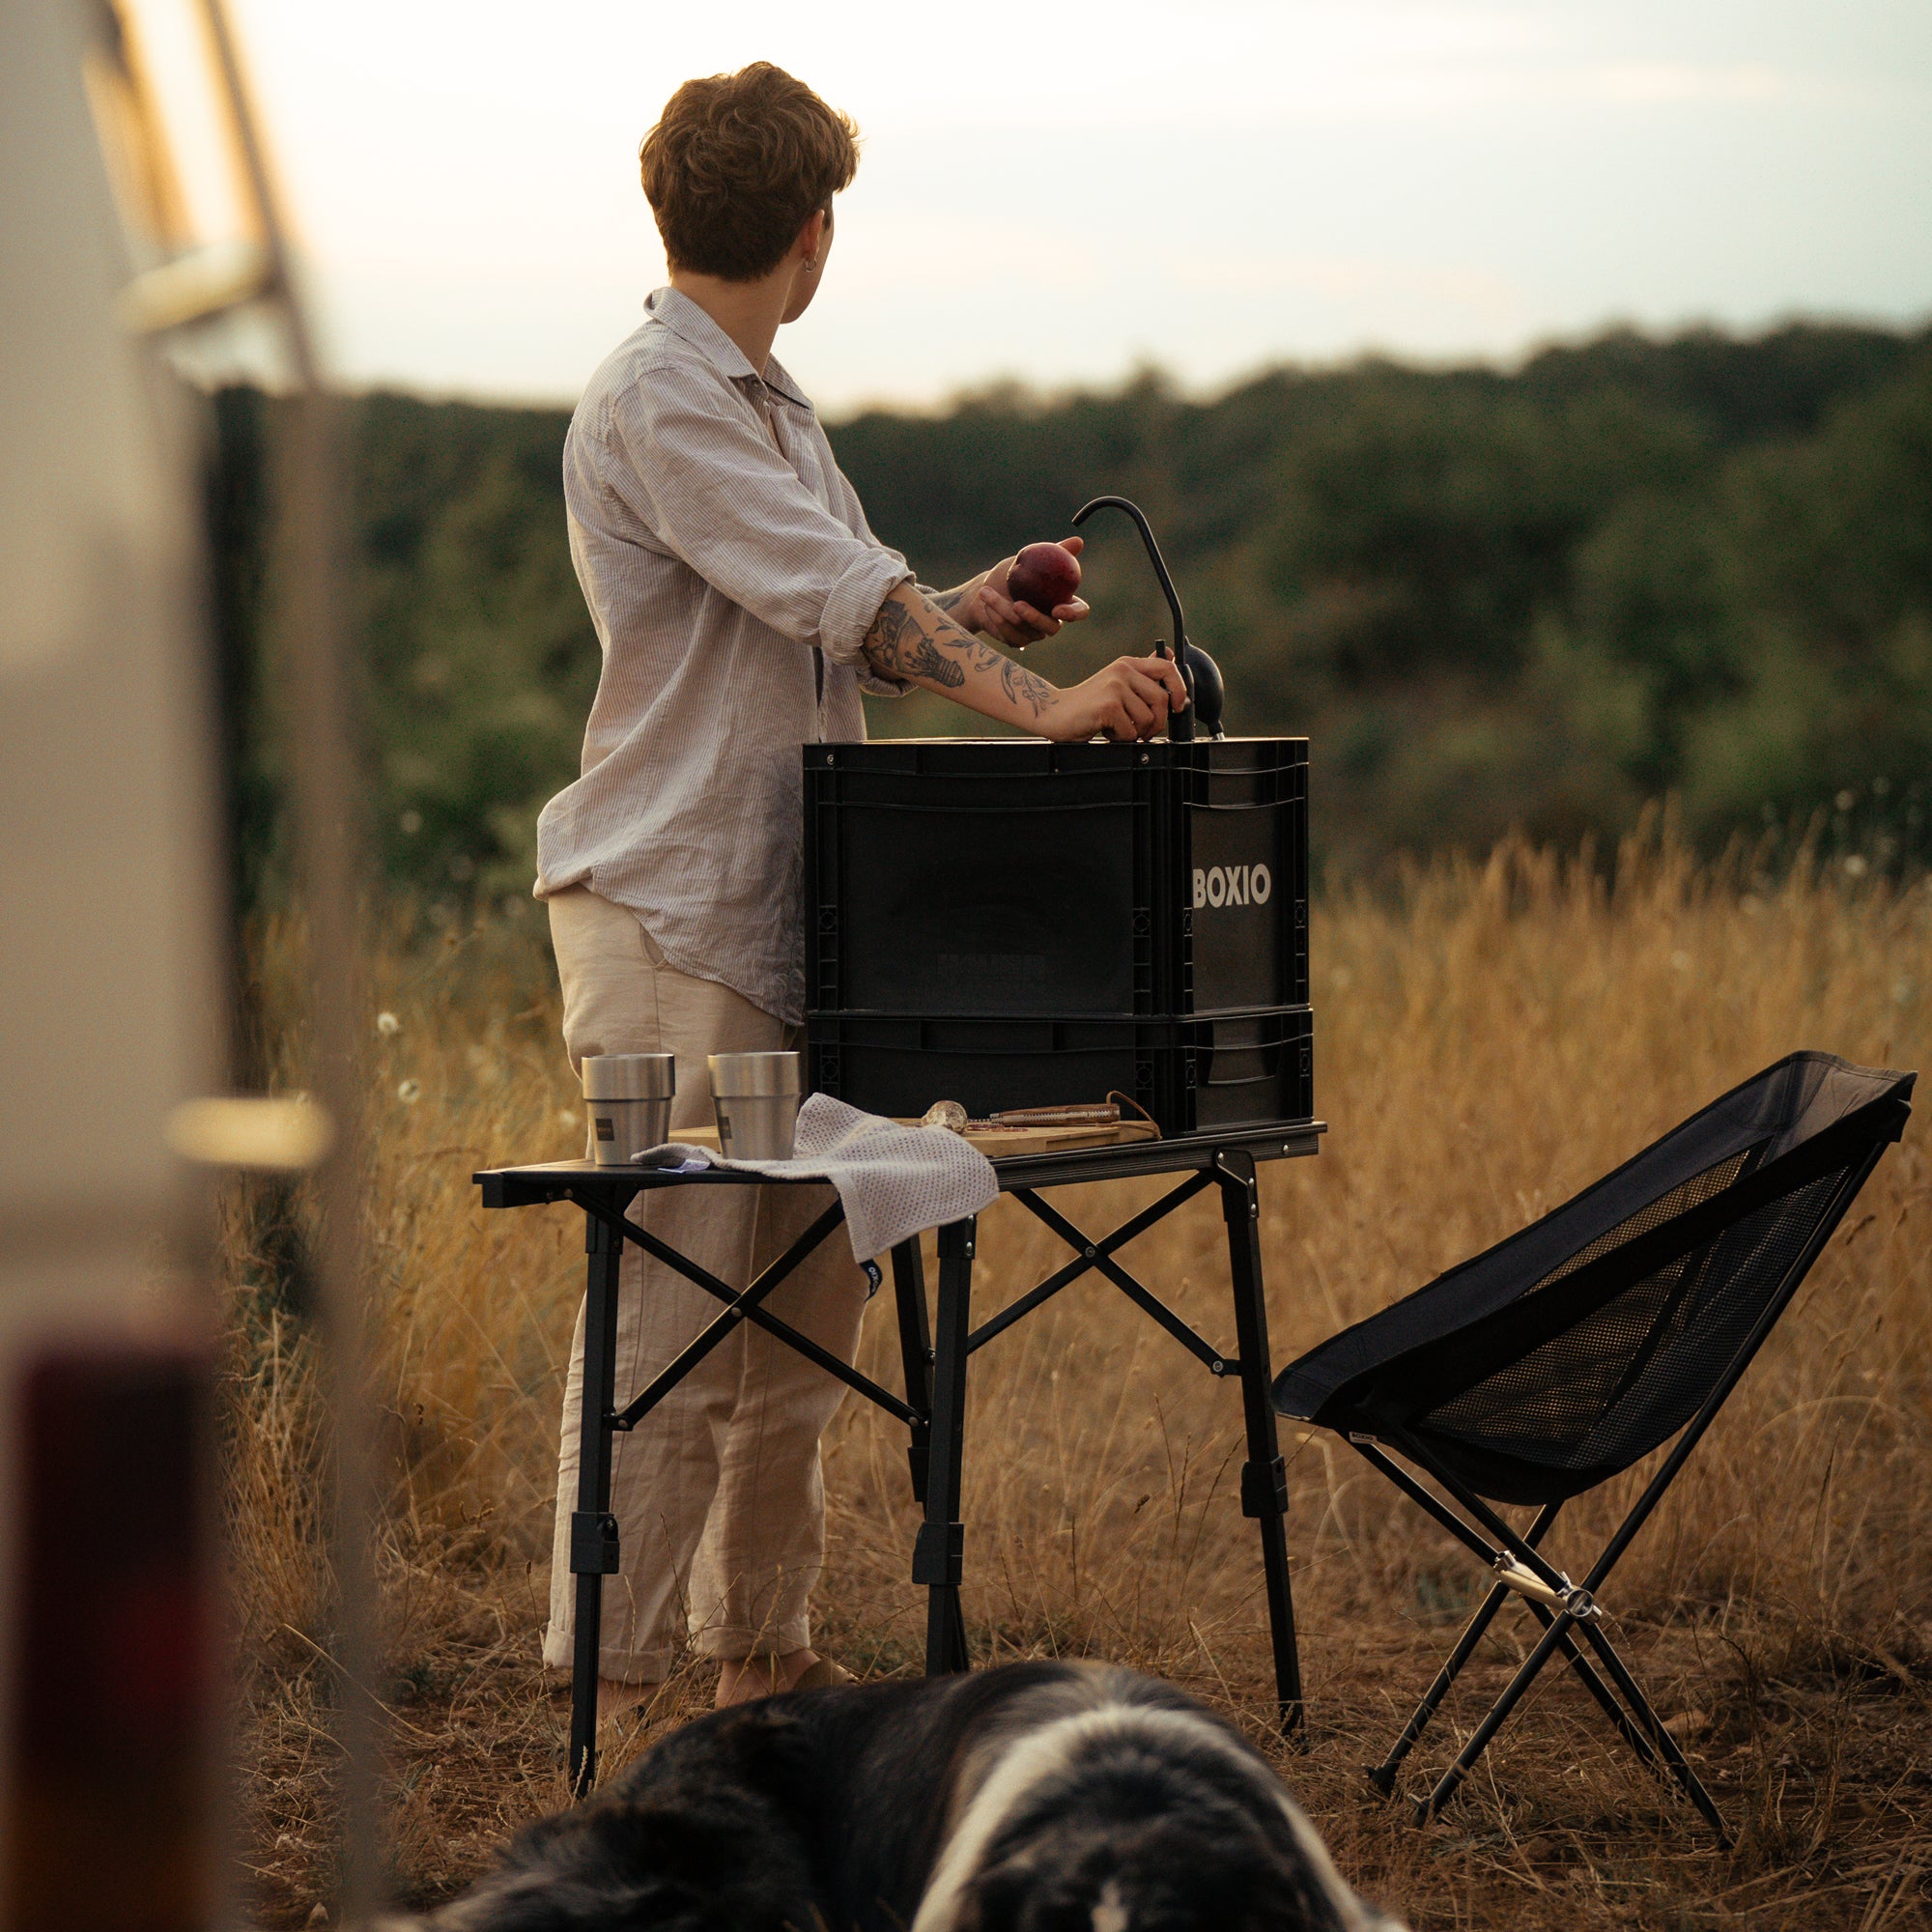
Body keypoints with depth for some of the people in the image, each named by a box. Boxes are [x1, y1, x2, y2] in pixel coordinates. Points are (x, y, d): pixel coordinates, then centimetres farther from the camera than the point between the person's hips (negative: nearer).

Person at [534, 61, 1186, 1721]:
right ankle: (609, 1690, -7)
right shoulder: (660, 404, -12)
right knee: (669, 1328, -10)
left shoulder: (768, 404, 19)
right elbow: (839, 599, -22)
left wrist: (975, 619, 5)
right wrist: (1041, 702, -27)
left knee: (805, 1306, 12)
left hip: (786, 907, 10)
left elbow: (835, 626, 23)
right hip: (674, 916, -10)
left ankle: (762, 1654, 20)